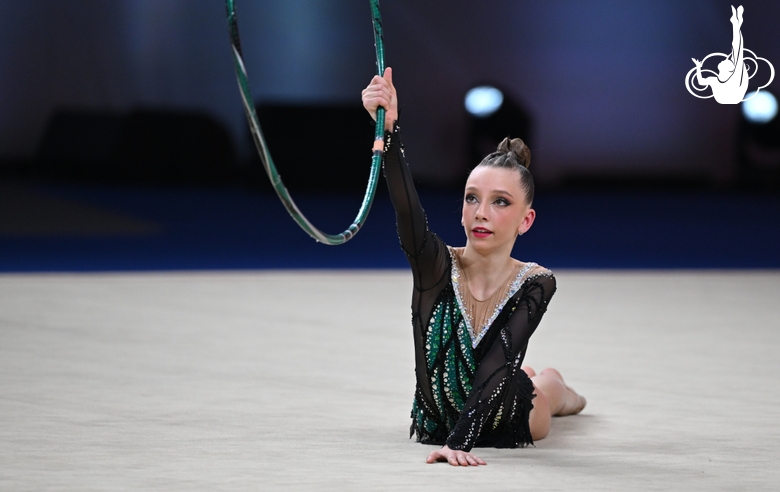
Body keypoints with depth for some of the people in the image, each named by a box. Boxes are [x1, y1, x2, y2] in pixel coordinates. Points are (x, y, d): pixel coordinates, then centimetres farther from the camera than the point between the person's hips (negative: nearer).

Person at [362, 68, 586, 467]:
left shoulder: (535, 285, -28)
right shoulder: (435, 265, -27)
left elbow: (496, 366, -39)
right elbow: (407, 212, -47)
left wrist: (458, 441, -53)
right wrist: (389, 129, -62)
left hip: (503, 430, -1)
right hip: (434, 426, 1)